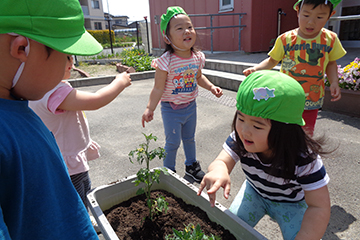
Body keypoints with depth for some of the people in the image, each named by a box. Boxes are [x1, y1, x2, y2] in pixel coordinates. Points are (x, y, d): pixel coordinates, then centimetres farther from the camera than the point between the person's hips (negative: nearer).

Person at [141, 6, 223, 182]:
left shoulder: (197, 57, -5)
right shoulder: (166, 62, -23)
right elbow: (158, 88, -18)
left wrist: (211, 87, -1)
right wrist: (150, 109, -22)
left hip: (190, 106, 5)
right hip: (171, 110, -5)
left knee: (189, 138, 22)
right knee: (173, 142, 5)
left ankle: (191, 165, 44)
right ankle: (168, 170, 30)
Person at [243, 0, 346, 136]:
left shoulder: (330, 39, -4)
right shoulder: (285, 39, -11)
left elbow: (331, 63, 10)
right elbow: (272, 61, 0)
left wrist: (334, 82, -6)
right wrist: (256, 68, -17)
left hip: (312, 99, 2)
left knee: (306, 134, 12)